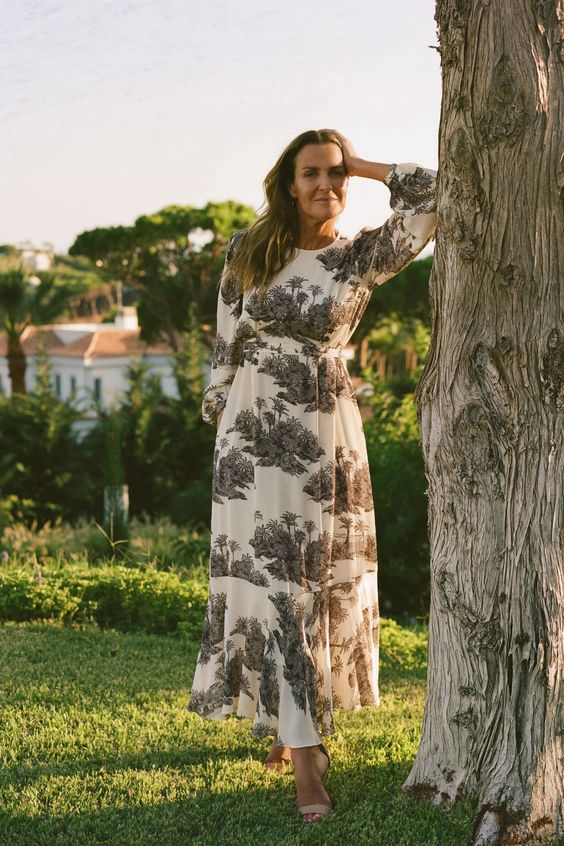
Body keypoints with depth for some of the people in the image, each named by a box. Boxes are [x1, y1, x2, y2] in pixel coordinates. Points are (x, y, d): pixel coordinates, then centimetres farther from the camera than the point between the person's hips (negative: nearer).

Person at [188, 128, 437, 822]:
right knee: (272, 582, -4)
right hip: (253, 432, 0)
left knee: (321, 579, 7)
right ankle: (305, 760, 0)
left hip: (325, 433, 0)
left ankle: (286, 720, 28)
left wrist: (360, 165, -3)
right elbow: (226, 342, 11)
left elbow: (434, 193, -13)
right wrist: (220, 414, 10)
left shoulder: (362, 256, -2)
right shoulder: (248, 252, 4)